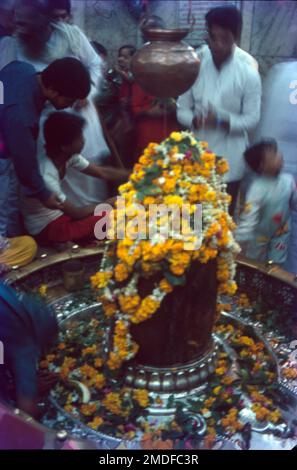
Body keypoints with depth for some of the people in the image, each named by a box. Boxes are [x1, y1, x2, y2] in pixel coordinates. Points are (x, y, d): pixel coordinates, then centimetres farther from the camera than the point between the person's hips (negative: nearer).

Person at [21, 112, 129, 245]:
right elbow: (76, 213, -25)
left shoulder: (68, 156, -11)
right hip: (45, 228, -8)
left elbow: (103, 172, 1)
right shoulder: (45, 176, -33)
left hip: (58, 214, 8)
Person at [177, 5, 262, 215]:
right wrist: (195, 120, -19)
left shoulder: (249, 74, -8)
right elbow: (182, 110, 3)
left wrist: (223, 121, -24)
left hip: (229, 160, -2)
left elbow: (252, 119, -7)